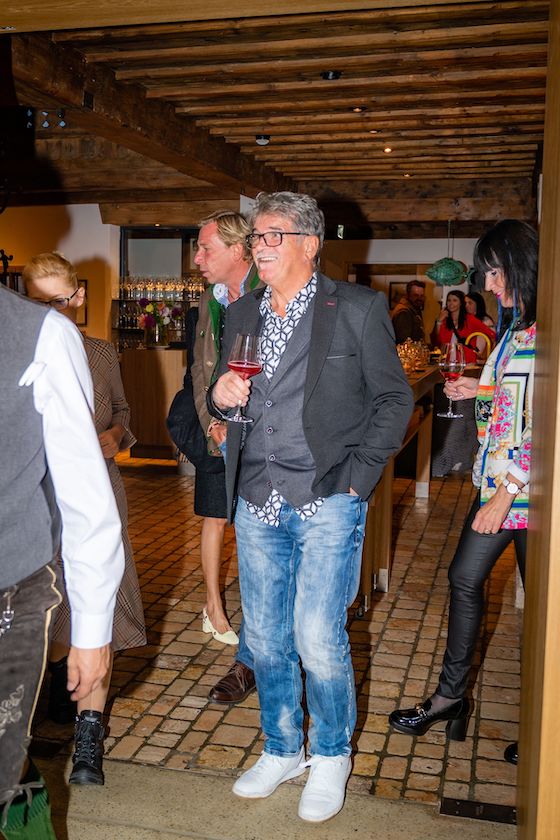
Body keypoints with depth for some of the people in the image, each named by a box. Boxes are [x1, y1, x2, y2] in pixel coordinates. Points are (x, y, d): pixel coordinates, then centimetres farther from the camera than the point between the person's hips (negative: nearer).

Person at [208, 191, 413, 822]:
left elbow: (394, 398, 0)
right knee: (265, 640, 12)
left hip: (326, 505, -5)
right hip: (256, 504, 5)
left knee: (319, 641, -2)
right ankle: (282, 751, 34)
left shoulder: (358, 309, -3)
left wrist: (357, 476, -7)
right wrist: (220, 396, -4)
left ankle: (331, 757, 24)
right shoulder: (240, 315, 12)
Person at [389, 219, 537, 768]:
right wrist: (482, 390, 7)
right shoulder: (519, 327, 10)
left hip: (532, 489, -9)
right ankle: (450, 696, 28)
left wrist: (507, 491, -19)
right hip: (499, 481, 9)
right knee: (465, 577, 13)